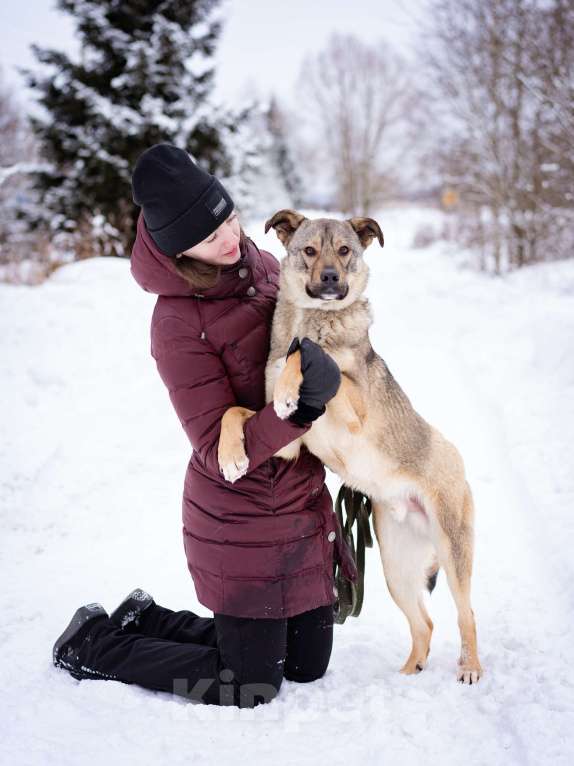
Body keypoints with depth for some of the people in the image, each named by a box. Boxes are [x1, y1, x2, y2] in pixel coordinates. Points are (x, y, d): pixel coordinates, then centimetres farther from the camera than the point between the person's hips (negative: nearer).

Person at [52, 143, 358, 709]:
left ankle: (145, 620, 31)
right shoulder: (179, 323, -22)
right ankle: (96, 644, 20)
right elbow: (221, 452, -25)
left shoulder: (258, 262, -1)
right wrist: (303, 406, -37)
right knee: (249, 688, 4)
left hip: (304, 505, 8)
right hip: (242, 523, -7)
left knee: (307, 666, 18)